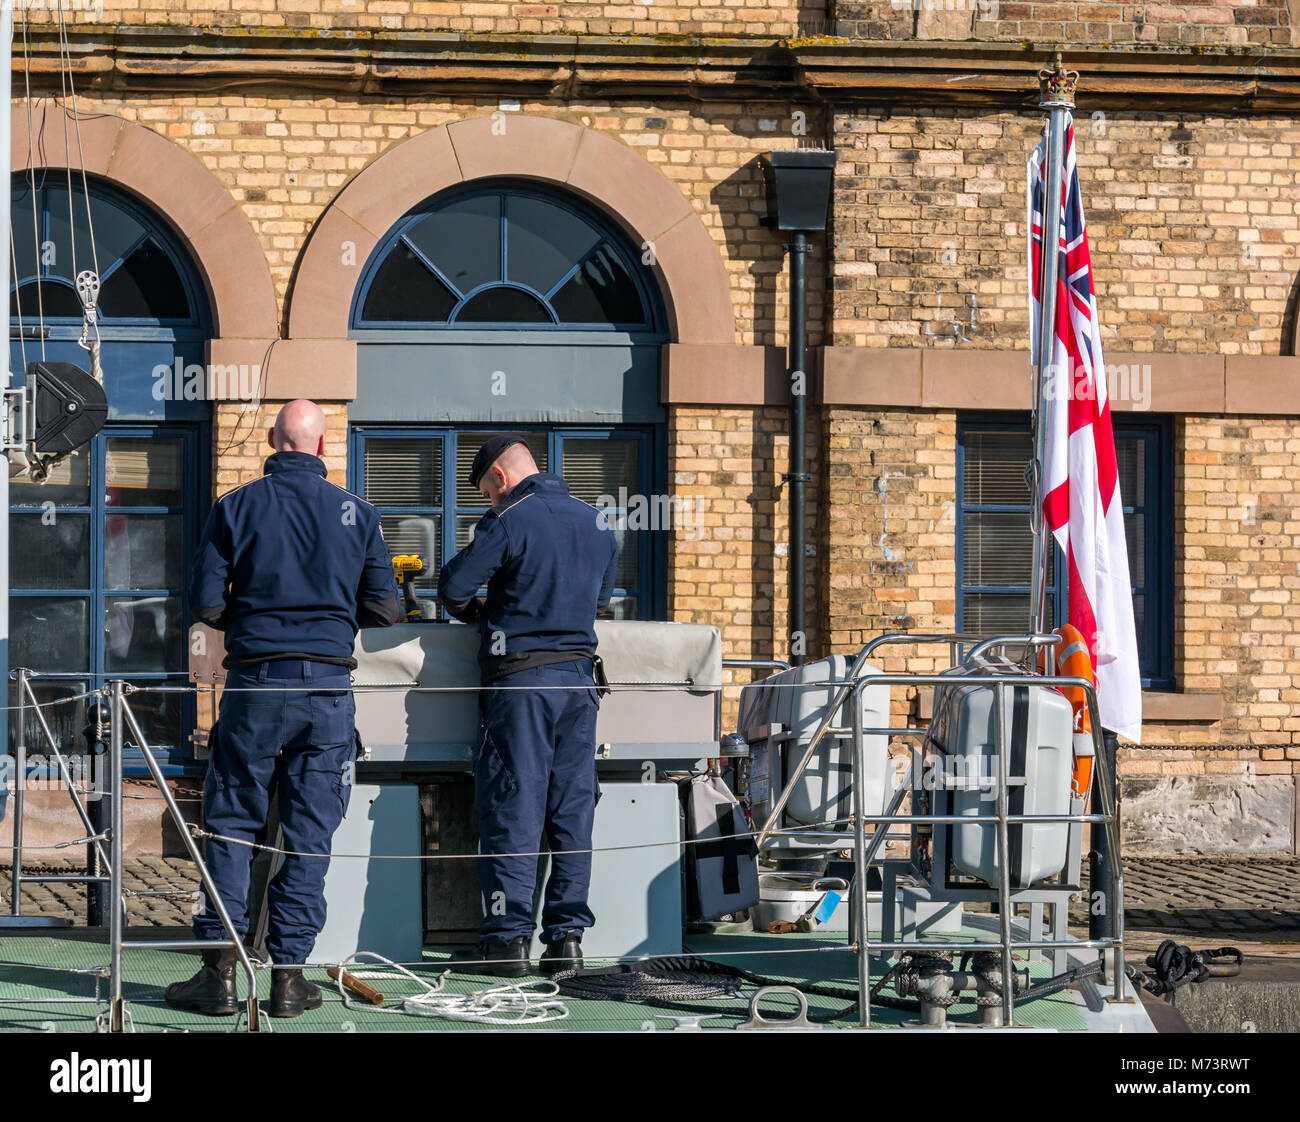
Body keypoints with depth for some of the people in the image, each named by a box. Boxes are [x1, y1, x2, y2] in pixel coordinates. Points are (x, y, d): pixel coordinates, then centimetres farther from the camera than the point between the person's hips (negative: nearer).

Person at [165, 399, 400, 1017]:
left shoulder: (235, 507, -1)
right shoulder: (356, 513, 2)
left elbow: (205, 602, -2)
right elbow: (384, 609, 3)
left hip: (255, 682, 0)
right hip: (328, 687, 1)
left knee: (231, 827, 7)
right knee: (309, 834, 5)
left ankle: (220, 971, 4)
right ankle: (289, 972, 5)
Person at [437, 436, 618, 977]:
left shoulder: (510, 521, -8)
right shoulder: (597, 522, 12)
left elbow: (453, 587, -9)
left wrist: (476, 611, 12)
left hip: (520, 678, -6)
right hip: (580, 675, 6)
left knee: (511, 808, -2)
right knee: (572, 810, 7)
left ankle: (508, 937, -2)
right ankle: (567, 935, 7)